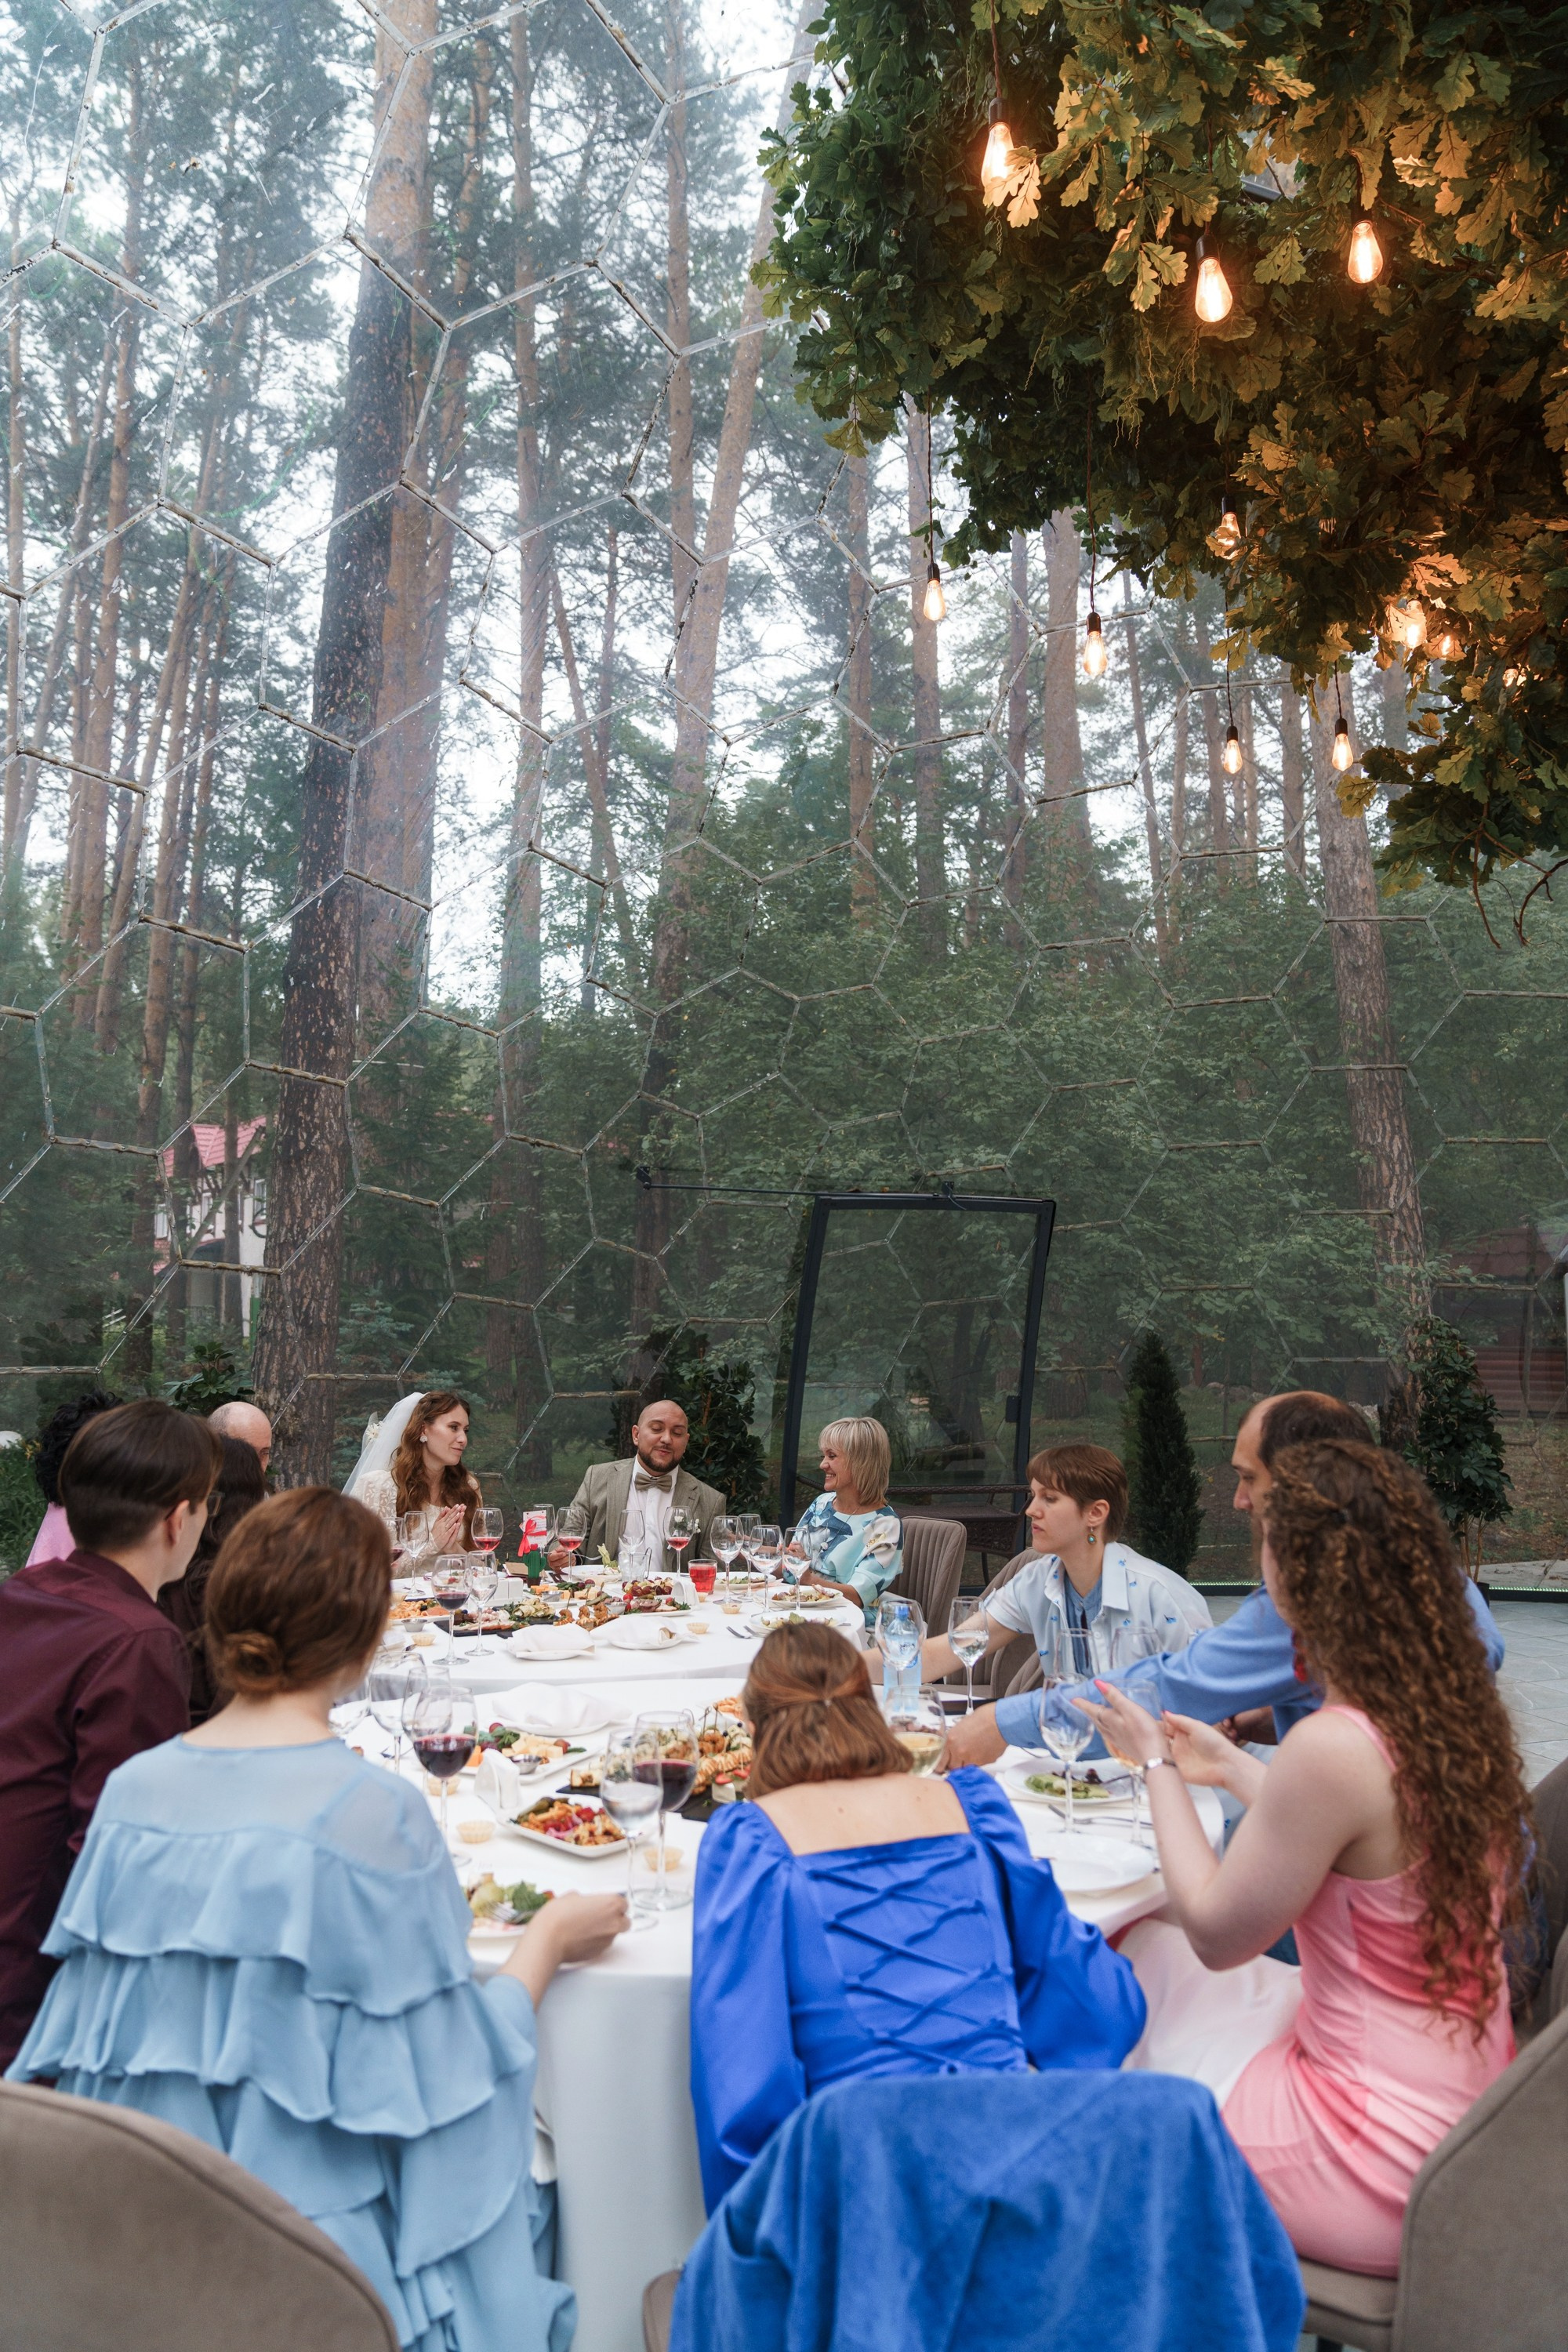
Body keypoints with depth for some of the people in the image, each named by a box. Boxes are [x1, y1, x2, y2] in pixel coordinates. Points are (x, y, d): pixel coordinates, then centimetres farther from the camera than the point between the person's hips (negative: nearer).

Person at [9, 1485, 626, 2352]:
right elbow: (443, 2075, -13)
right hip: (322, 2240, -6)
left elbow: (91, 2032, 6)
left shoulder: (132, 1789, -6)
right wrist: (549, 1939, 1)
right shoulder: (376, 1809, -22)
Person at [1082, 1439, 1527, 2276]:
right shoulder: (1454, 1713, -3)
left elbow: (1215, 1932, -14)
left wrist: (1156, 1763, -3)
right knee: (1145, 1947, 13)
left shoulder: (1335, 1746, -28)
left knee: (1147, 1958, 9)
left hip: (1381, 2176, -7)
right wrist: (1229, 1764, 22)